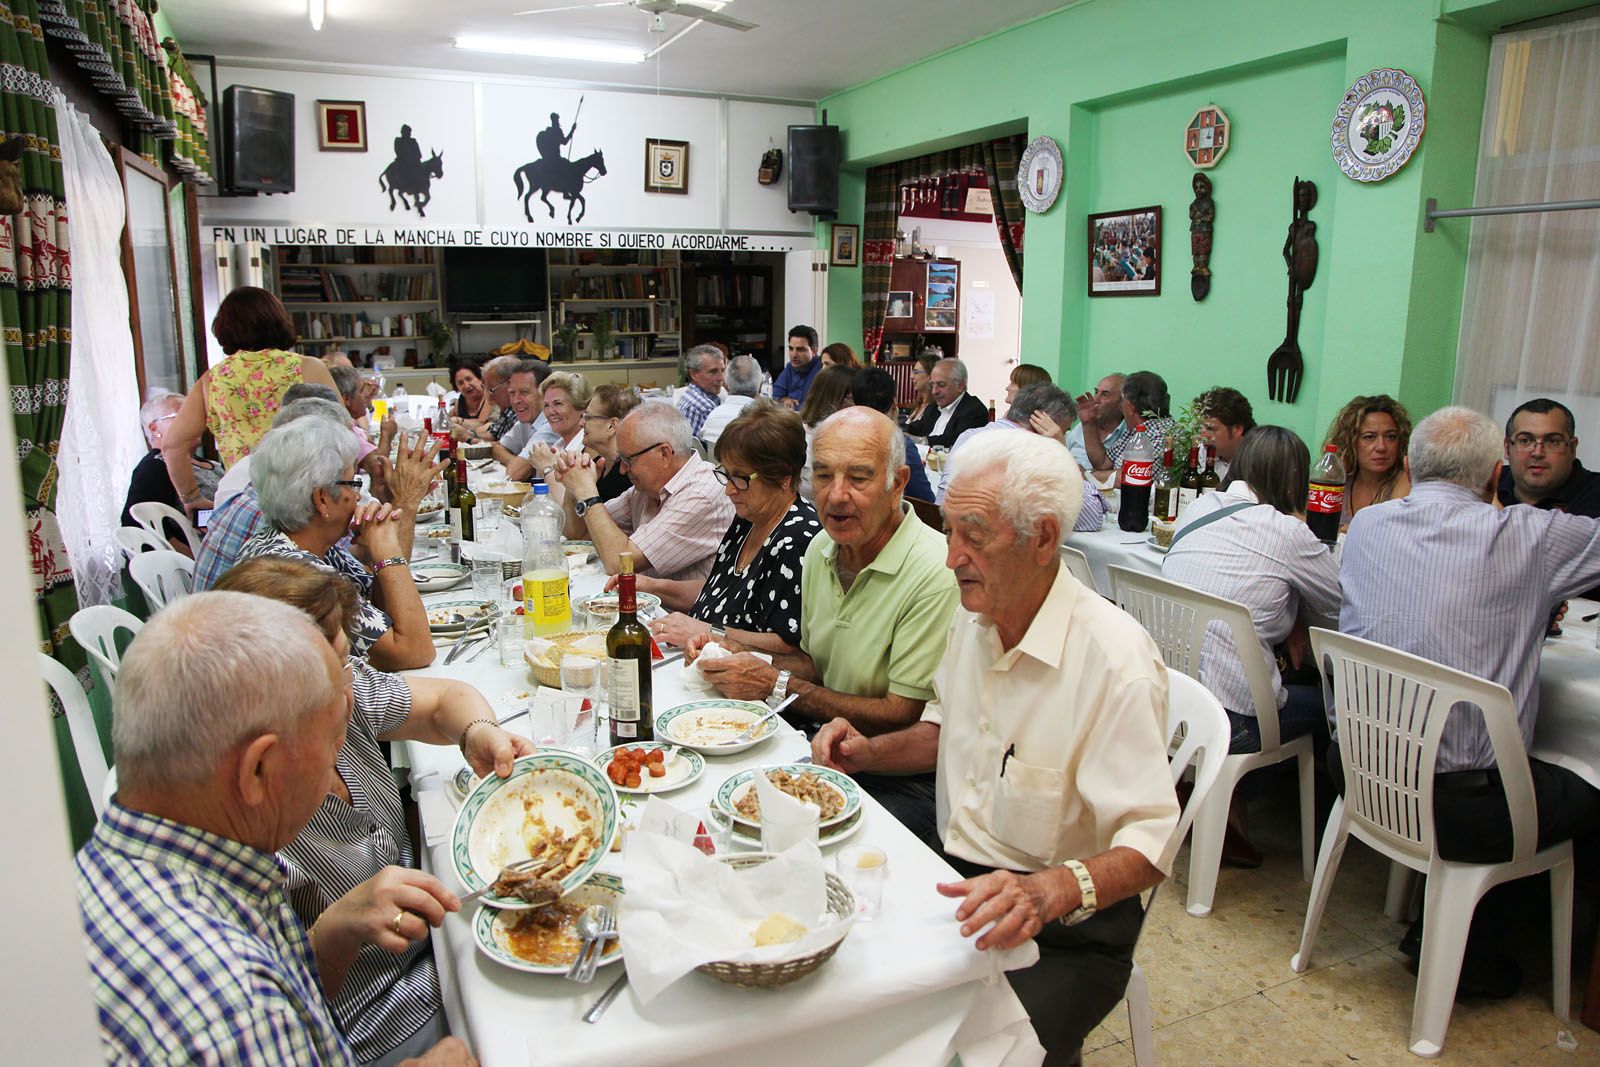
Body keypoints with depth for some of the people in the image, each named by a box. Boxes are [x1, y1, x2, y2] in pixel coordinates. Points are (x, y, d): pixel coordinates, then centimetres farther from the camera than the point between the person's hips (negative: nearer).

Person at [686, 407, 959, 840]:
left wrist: (777, 685, -16)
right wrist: (744, 662, -4)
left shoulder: (936, 573, -22)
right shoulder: (821, 549, 4)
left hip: (902, 782, -7)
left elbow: (903, 717, -19)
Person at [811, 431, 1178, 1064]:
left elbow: (1149, 844, -22)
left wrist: (1050, 890, -39)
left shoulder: (1116, 661, -21)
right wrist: (869, 752, 2)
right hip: (951, 883, 6)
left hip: (1061, 937, -6)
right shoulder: (973, 615, 3)